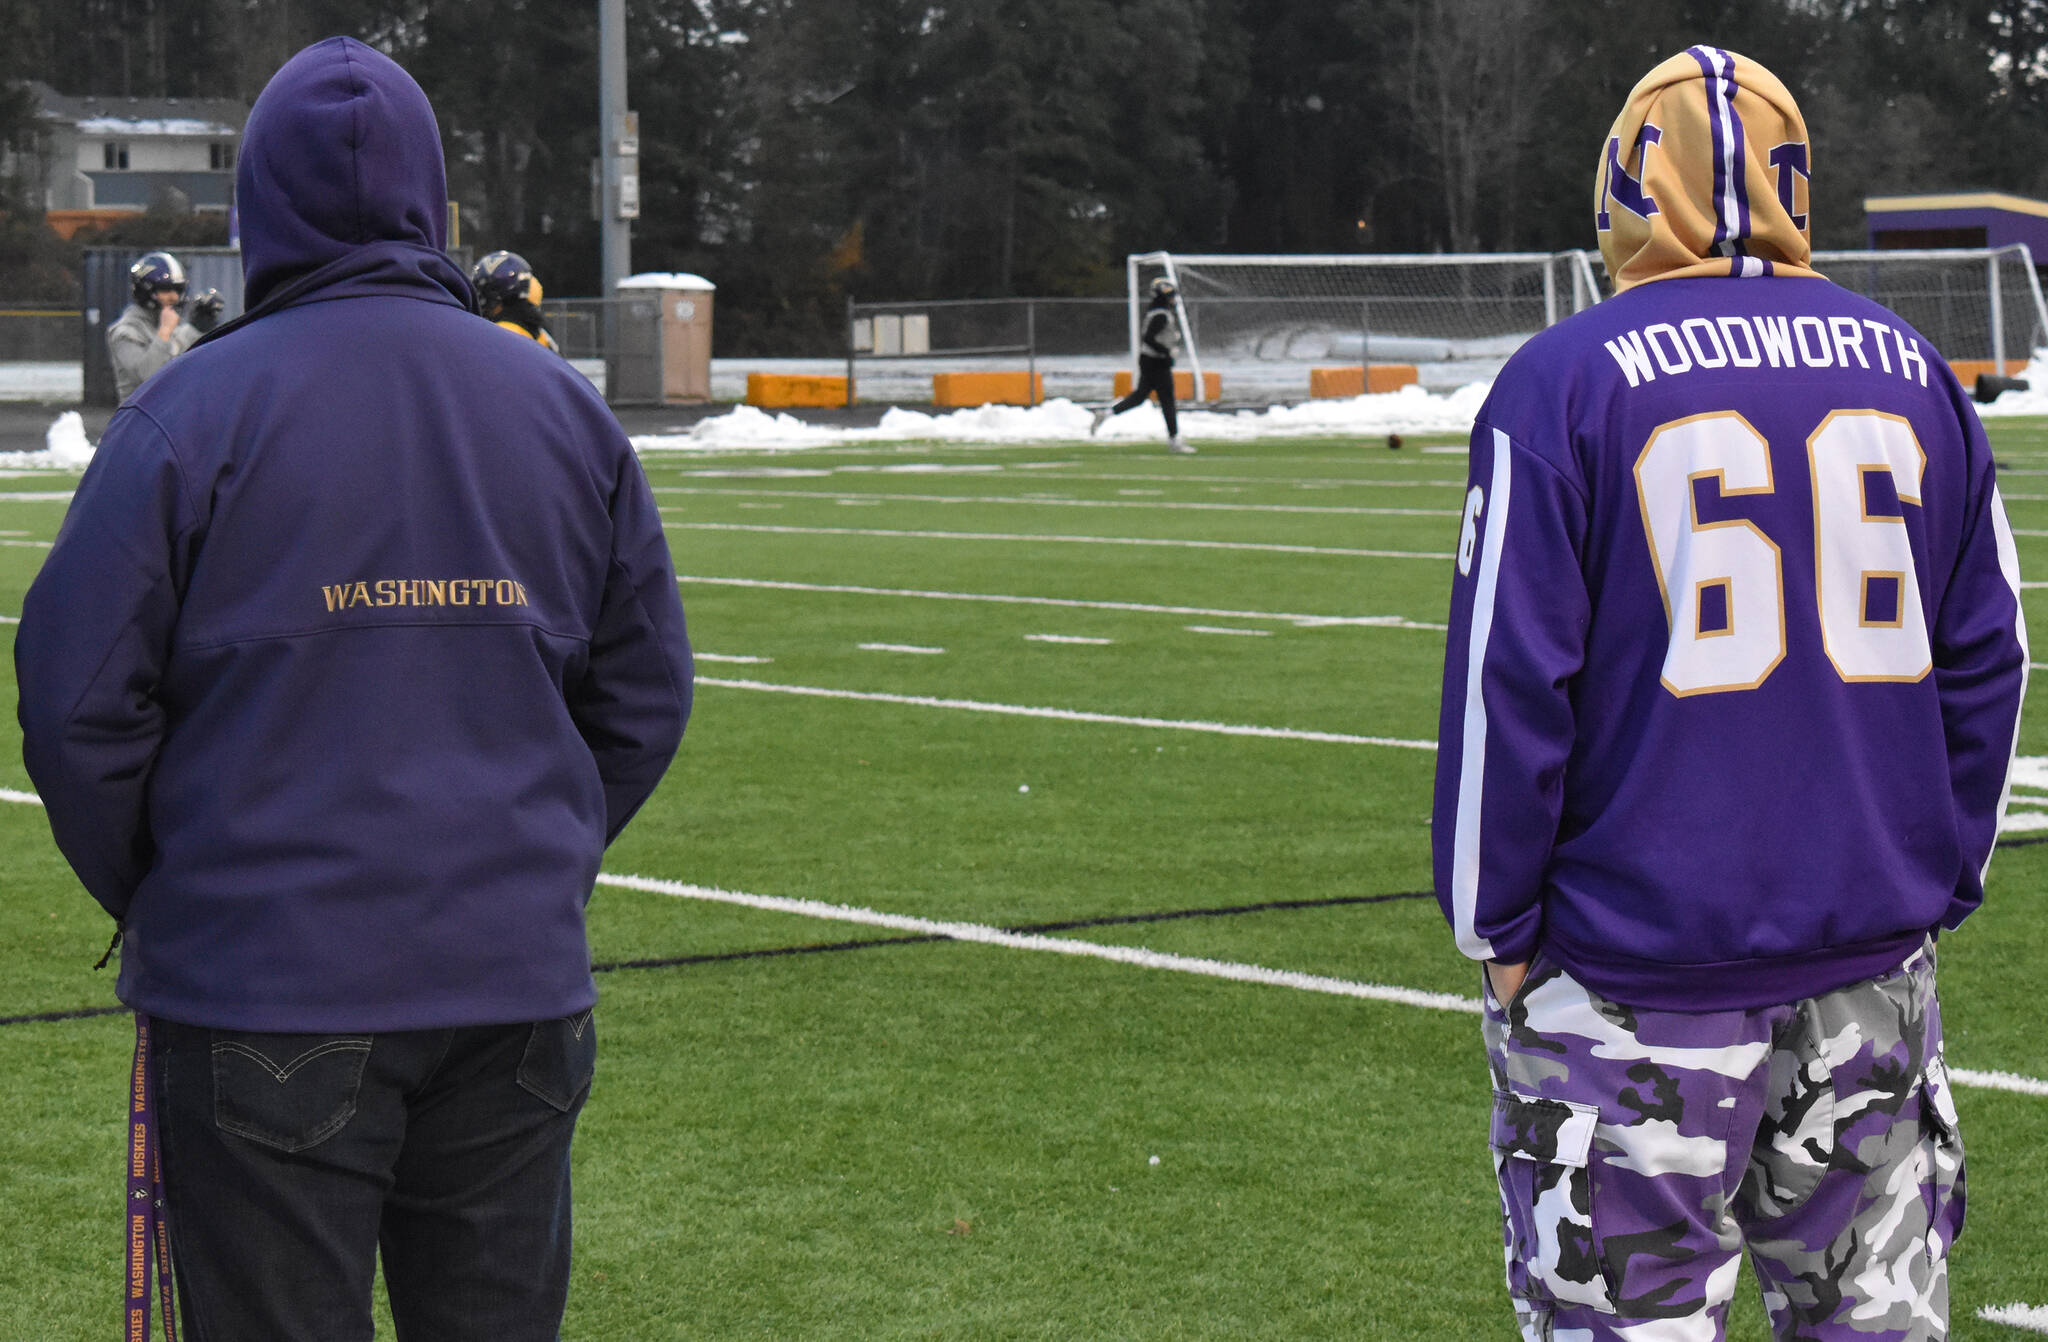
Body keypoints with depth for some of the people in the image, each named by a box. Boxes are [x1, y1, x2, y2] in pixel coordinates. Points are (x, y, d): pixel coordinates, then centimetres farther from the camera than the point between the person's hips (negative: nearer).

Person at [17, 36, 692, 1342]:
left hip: (264, 985, -4)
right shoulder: (568, 411, 7)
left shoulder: (192, 412, -6)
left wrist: (151, 895, 9)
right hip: (518, 982, 4)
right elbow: (646, 696, 12)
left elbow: (78, 698, -5)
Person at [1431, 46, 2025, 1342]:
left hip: (1636, 980, -4)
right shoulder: (1913, 373, 6)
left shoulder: (1566, 383, -9)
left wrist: (1495, 928, -1)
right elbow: (1986, 661, 11)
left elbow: (1511, 684, -10)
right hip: (1871, 959, 4)